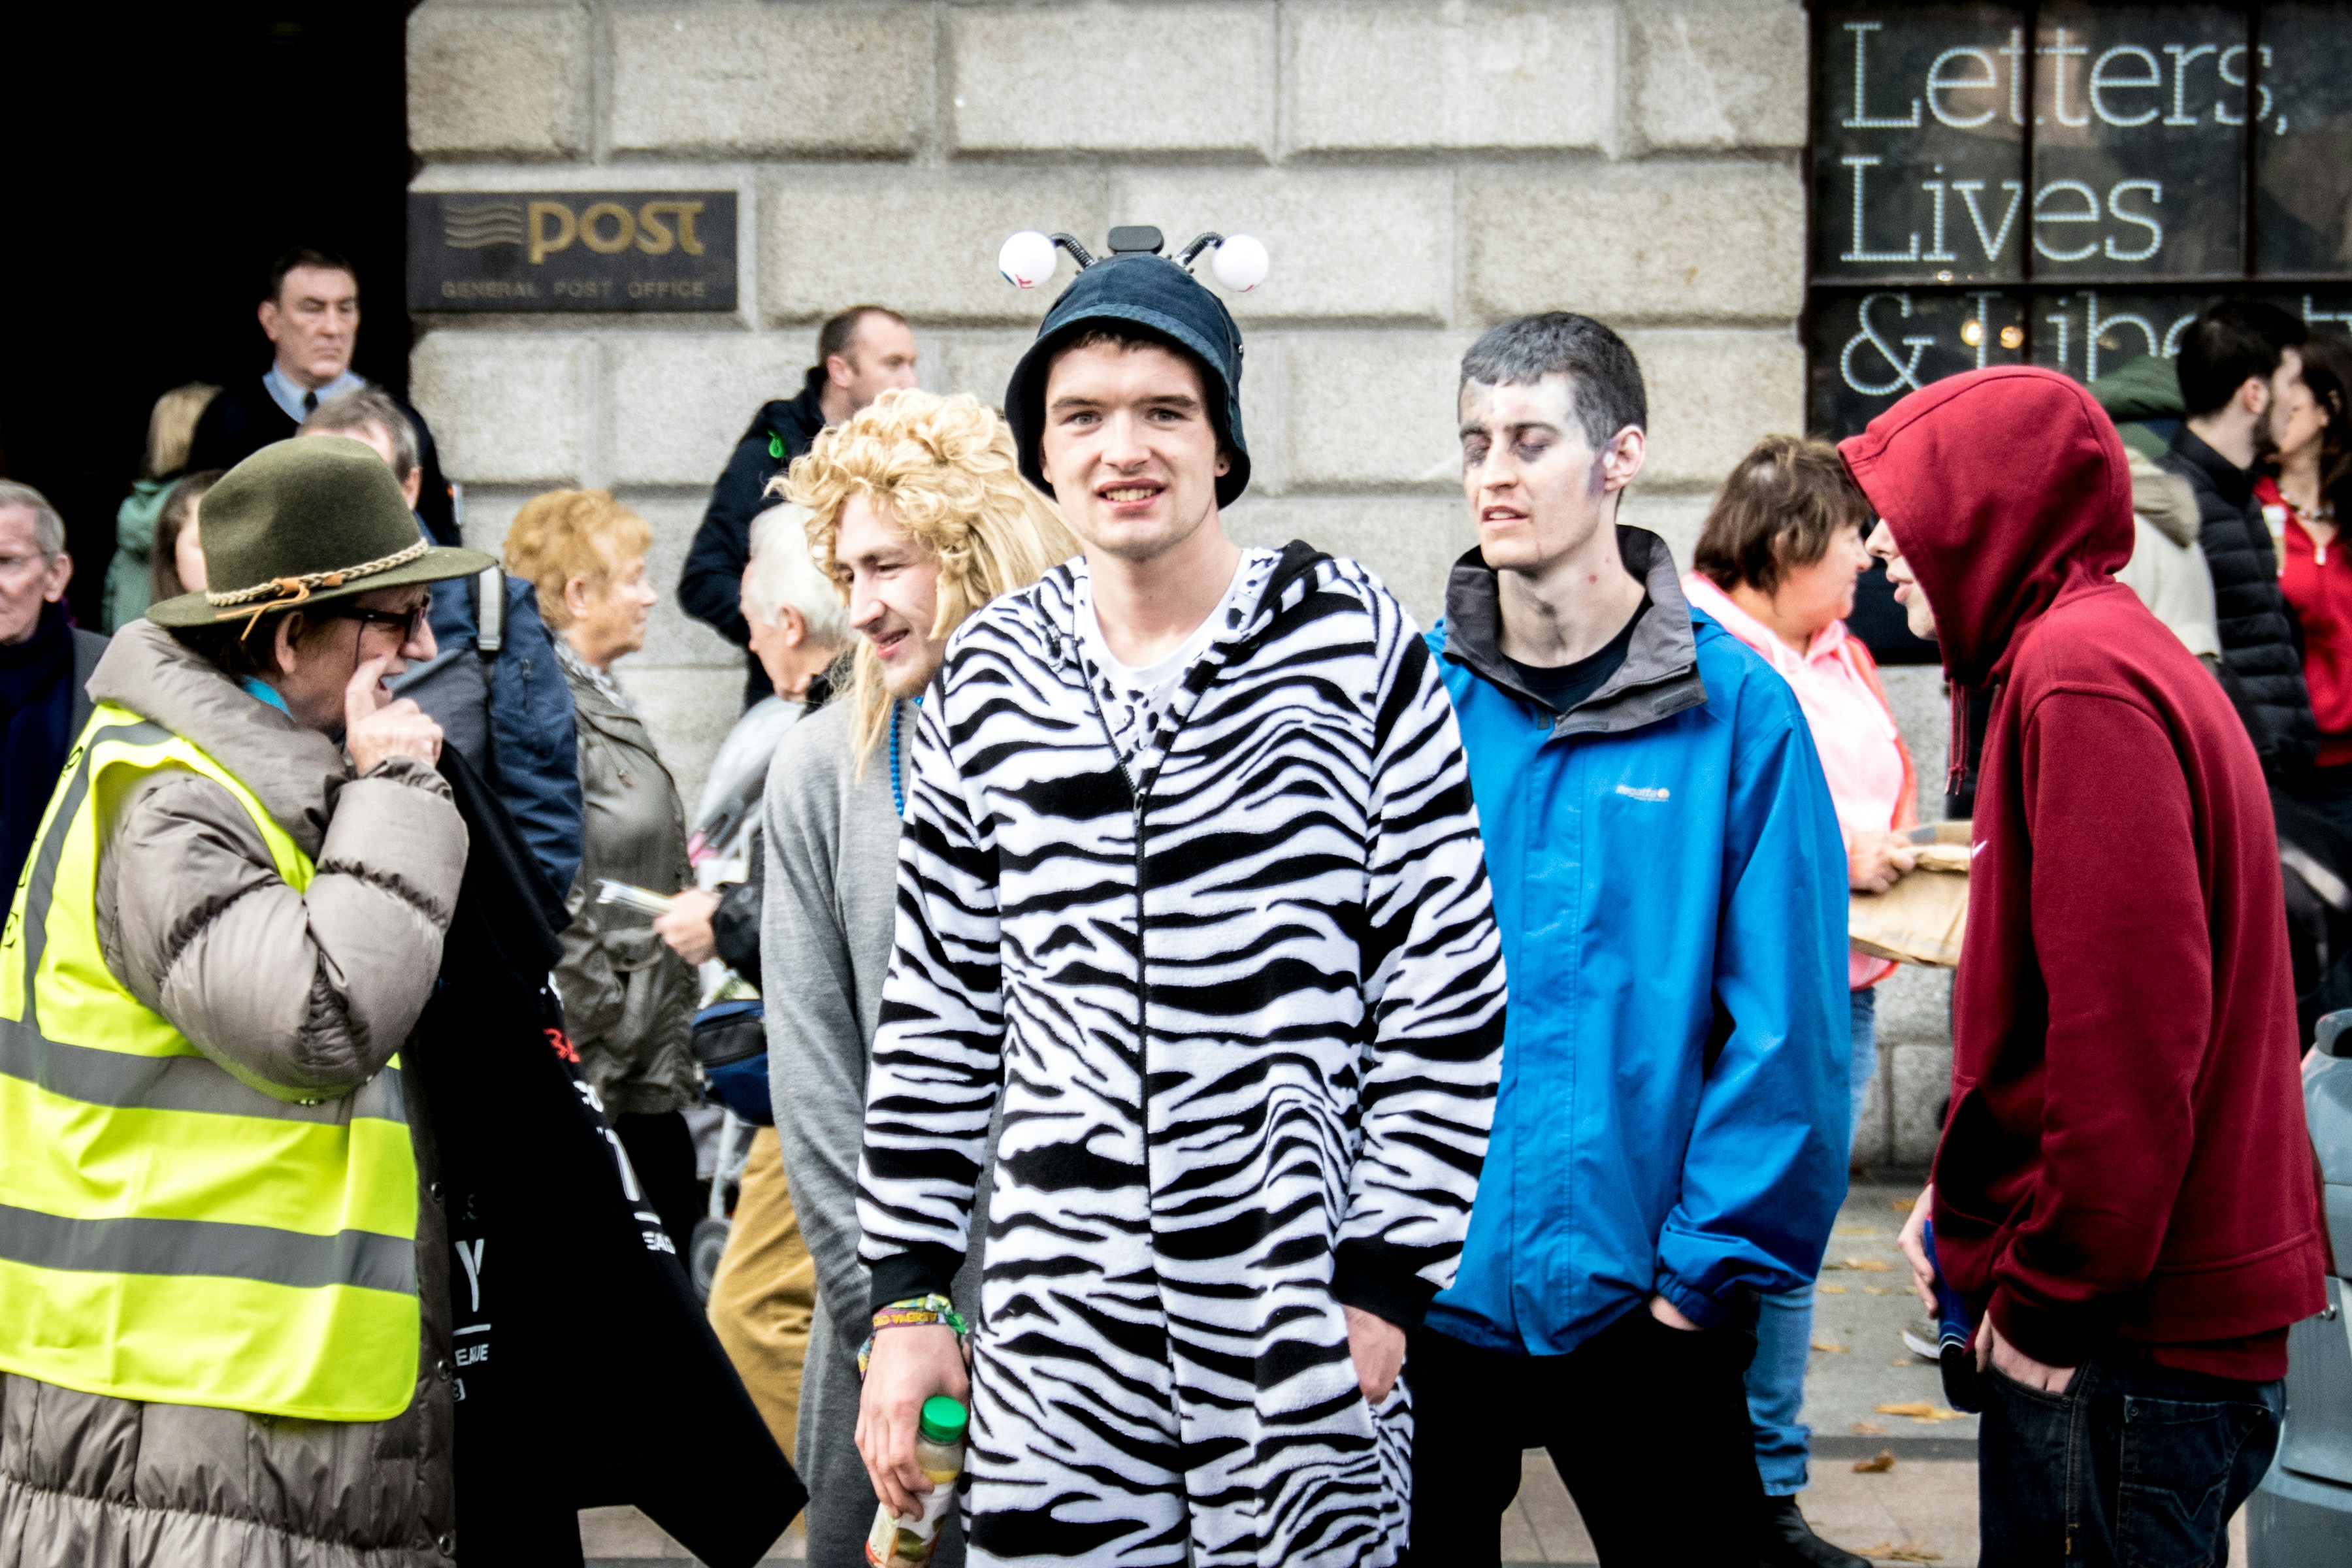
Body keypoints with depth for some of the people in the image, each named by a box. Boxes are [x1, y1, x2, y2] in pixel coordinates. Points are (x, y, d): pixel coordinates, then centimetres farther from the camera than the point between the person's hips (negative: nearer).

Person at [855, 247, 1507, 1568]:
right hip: (1055, 1335, 3)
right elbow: (938, 1006, 12)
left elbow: (1448, 993, -3)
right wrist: (905, 1303, 9)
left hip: (1307, 1328, -2)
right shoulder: (990, 679, 6)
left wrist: (1387, 1275, -6)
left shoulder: (1352, 644, -3)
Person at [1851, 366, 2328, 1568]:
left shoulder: (2081, 678, -17)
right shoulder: (2101, 650, 16)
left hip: (2135, 1335, -10)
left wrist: (2052, 1298, -18)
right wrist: (1962, 1205, 18)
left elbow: (2131, 1021, -24)